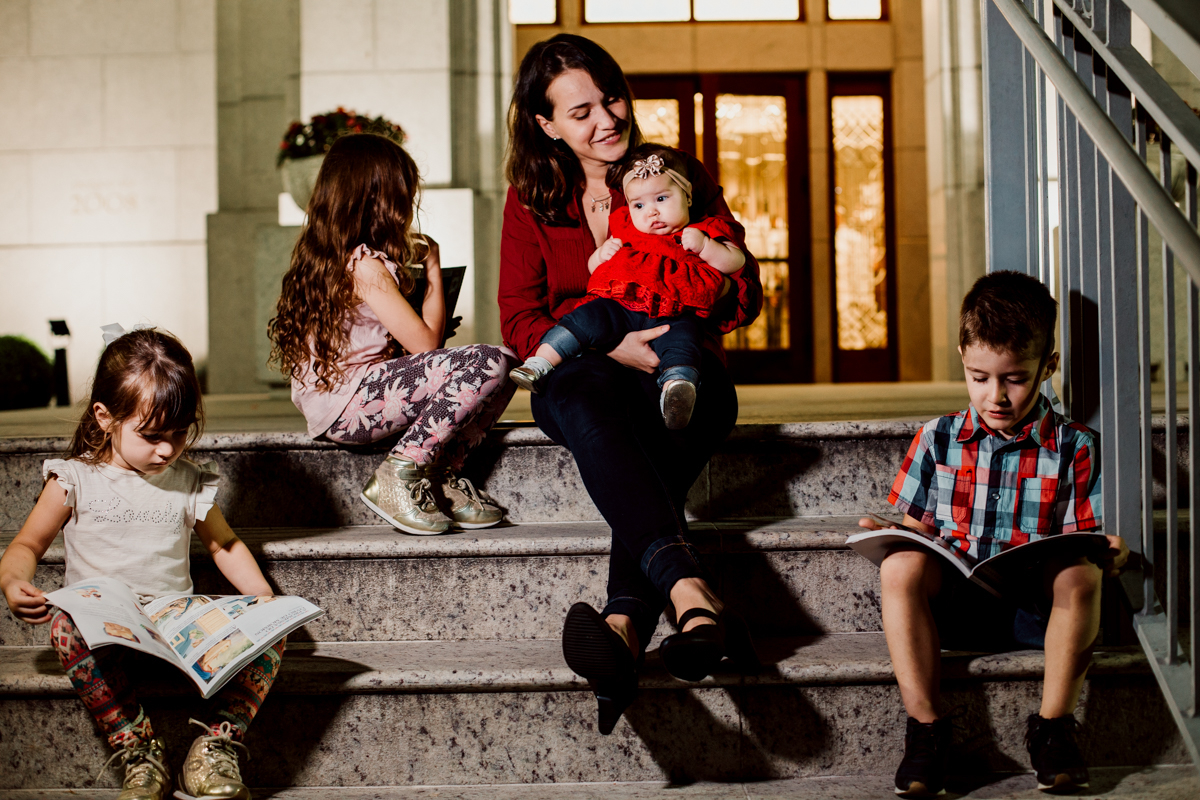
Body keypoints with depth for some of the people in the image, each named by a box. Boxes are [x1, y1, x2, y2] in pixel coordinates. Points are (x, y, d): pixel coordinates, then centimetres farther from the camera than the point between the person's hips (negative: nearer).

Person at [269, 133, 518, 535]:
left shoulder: (323, 256, 13)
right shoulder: (365, 264, -17)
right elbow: (425, 342, -12)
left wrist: (408, 262, 18)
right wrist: (433, 271, 0)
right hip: (348, 403, -10)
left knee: (502, 371, 7)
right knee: (490, 363, -22)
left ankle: (439, 478, 0)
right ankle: (398, 476, -14)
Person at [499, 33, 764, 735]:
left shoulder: (683, 177, 9)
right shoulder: (531, 201, 10)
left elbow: (744, 295, 5)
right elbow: (520, 321, 2)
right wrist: (612, 345, -15)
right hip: (581, 372, 0)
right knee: (586, 407, -39)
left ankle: (625, 630, -59)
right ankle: (694, 598, -60)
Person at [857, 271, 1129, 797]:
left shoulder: (1073, 447, 5)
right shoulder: (937, 440, 11)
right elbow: (916, 528, 14)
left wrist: (1106, 552, -20)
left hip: (1037, 608, -1)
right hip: (953, 607, 2)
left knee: (1080, 572, -32)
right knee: (899, 567, -28)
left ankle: (1054, 723, -20)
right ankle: (924, 726, -23)